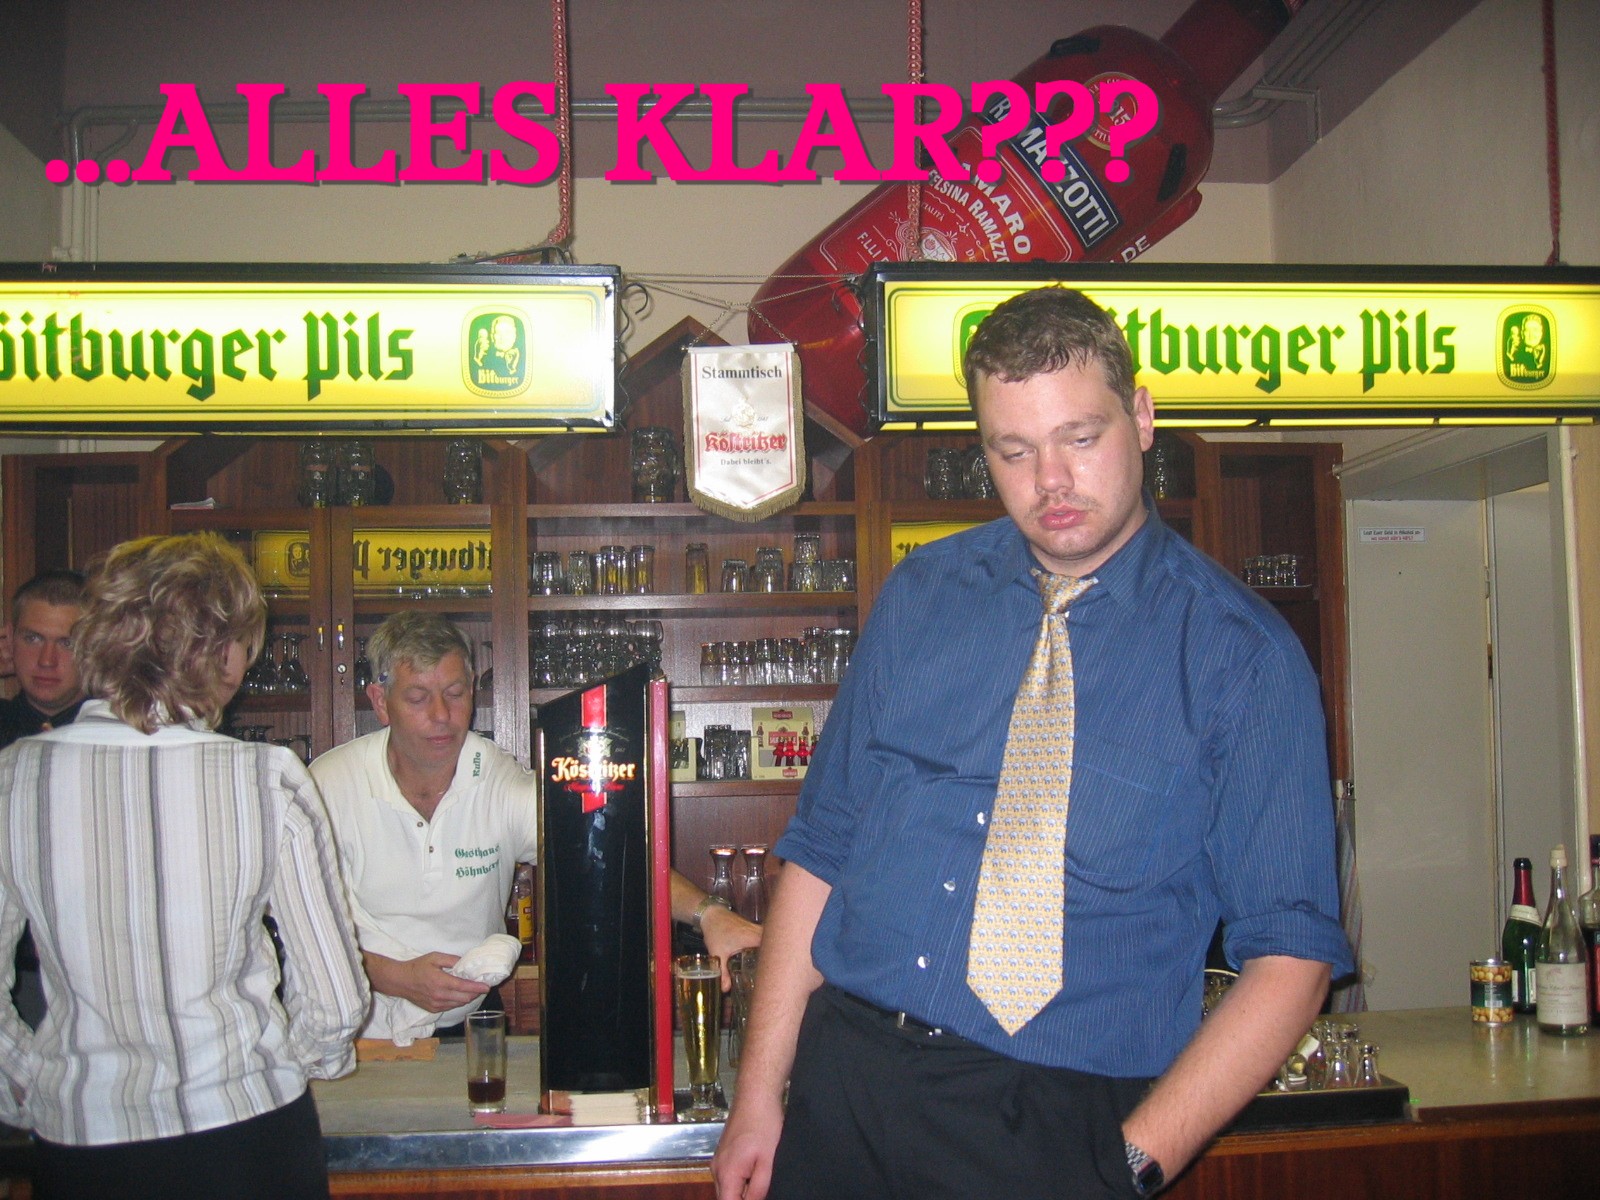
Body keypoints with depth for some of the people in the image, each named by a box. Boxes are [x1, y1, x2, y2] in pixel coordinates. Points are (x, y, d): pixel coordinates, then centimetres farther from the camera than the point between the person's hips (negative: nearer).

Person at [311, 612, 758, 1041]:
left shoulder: (502, 782, -6)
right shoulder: (330, 784, -6)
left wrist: (704, 911, -34)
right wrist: (396, 977, -16)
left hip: (464, 1029, 0)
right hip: (356, 1036, 0)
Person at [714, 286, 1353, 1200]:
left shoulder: (1242, 653, -6)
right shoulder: (919, 598, 4)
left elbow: (1290, 954, -8)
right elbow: (822, 848, 5)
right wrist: (761, 1091, 0)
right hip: (843, 1089, 3)